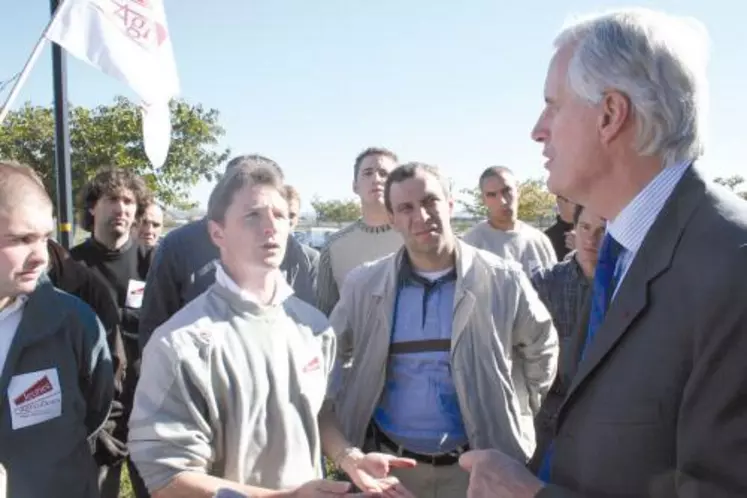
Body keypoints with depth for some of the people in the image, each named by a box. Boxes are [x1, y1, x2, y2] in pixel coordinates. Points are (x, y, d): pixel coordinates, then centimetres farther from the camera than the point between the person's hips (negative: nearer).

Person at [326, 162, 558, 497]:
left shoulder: (502, 280, -9)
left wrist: (515, 414, 6)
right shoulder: (364, 285, -5)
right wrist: (348, 413, 5)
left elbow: (541, 349, 7)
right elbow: (330, 356, 11)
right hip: (389, 462, 1)